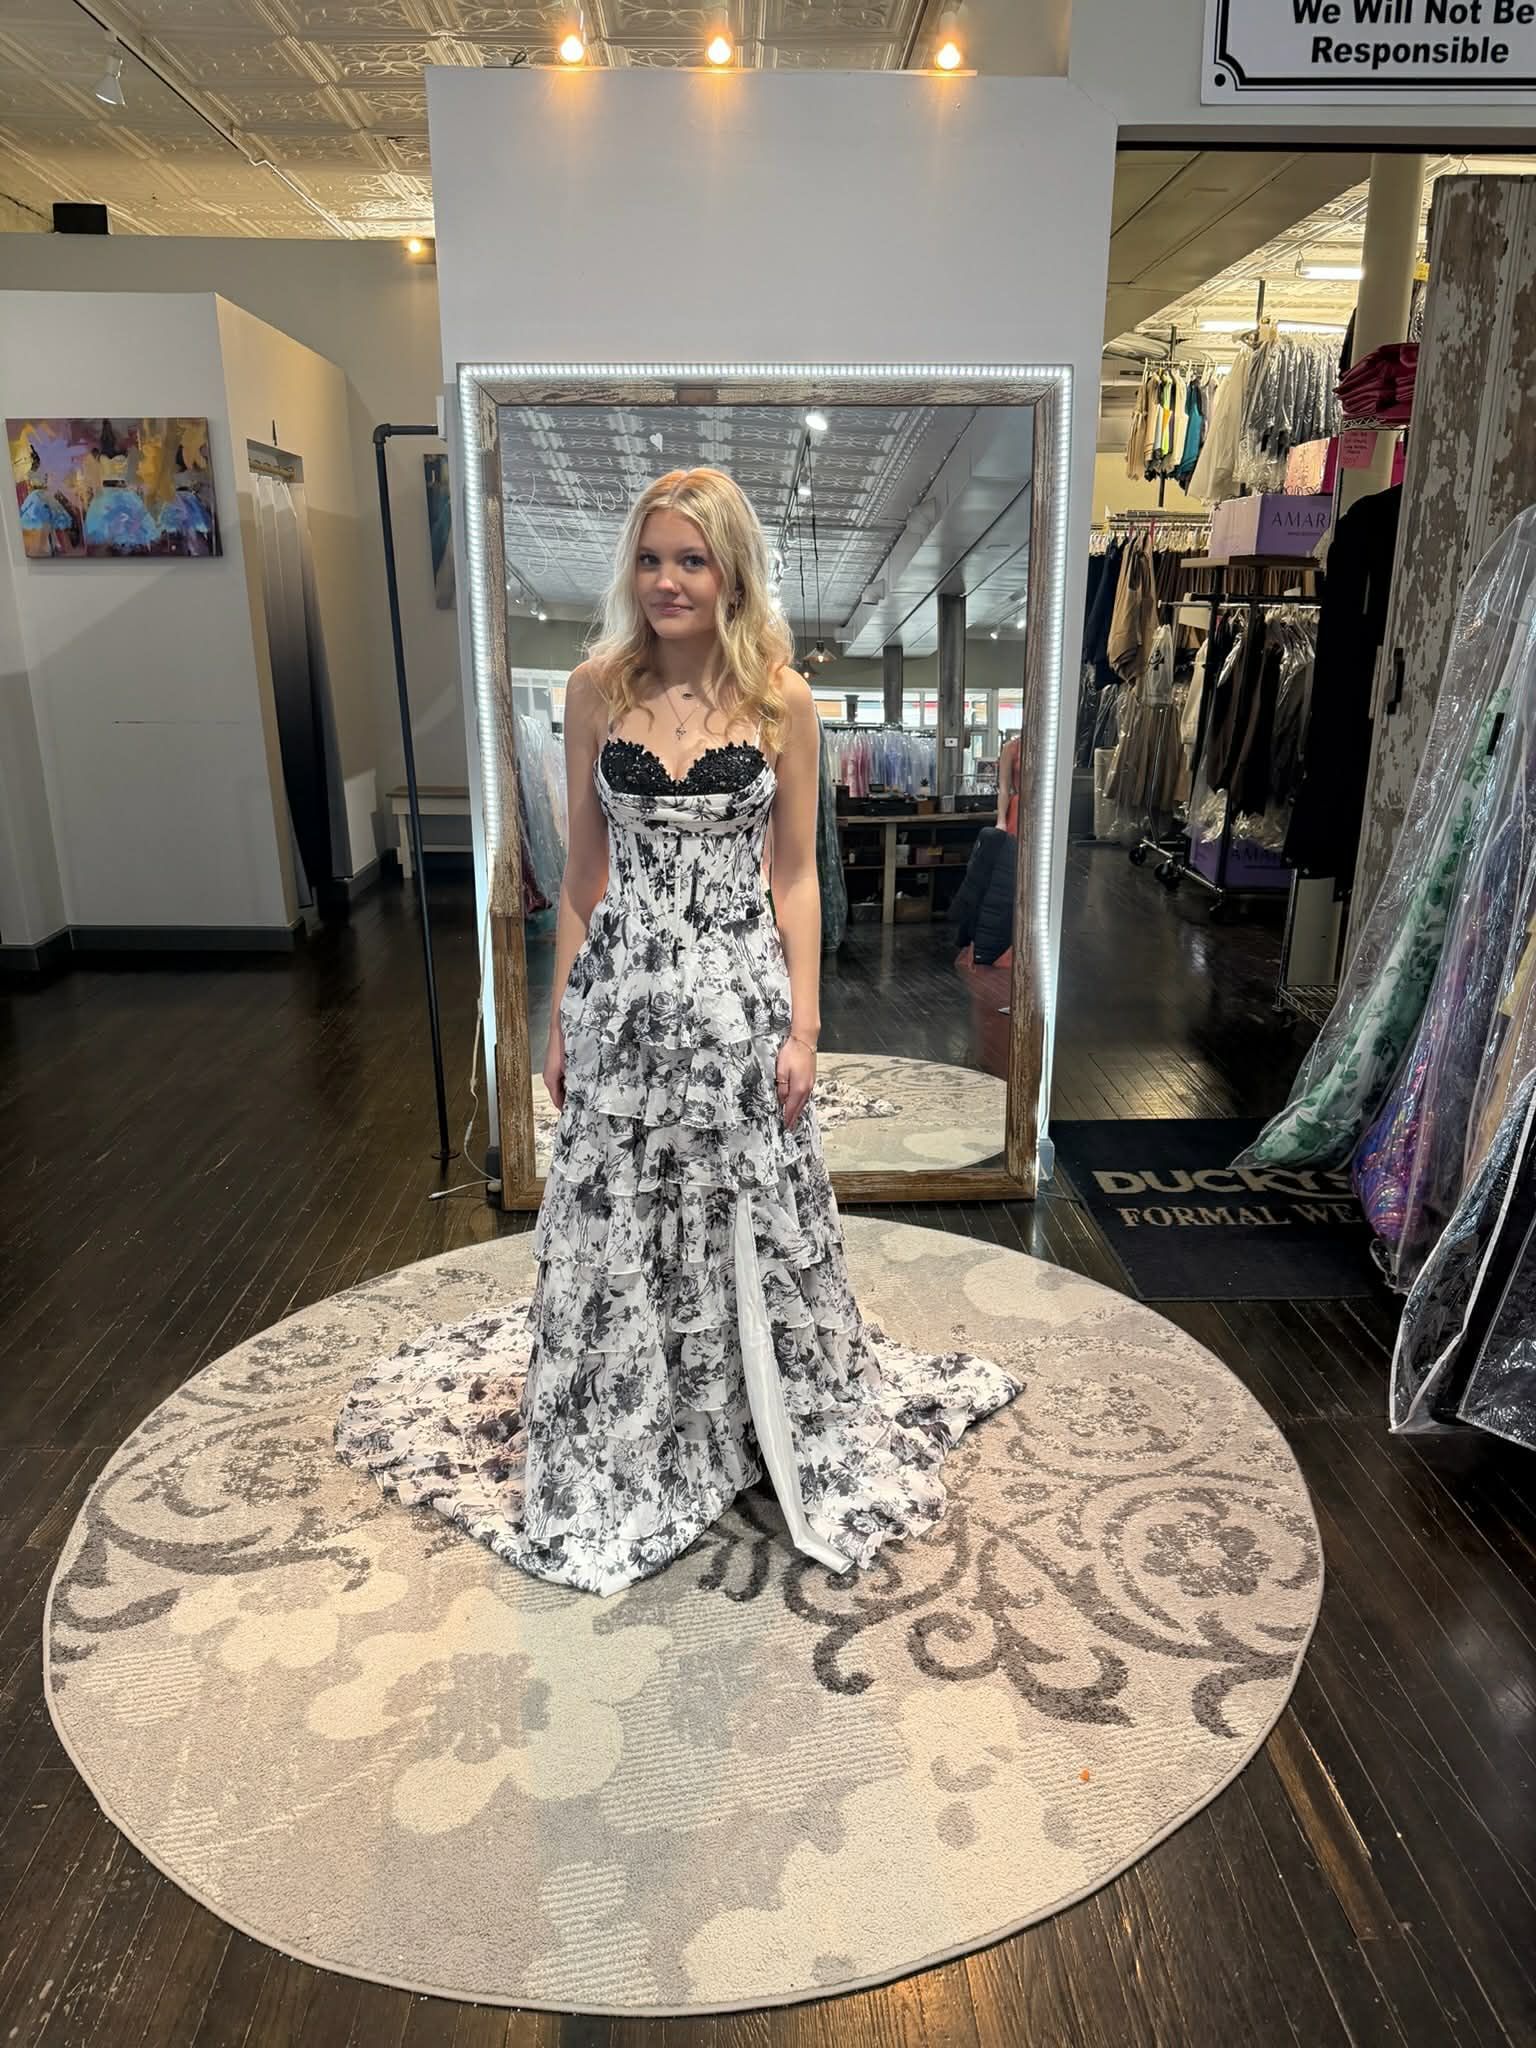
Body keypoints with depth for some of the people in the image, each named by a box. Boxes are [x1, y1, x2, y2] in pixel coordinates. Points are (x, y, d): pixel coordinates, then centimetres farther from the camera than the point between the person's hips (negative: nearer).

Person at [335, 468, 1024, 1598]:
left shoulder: (783, 699, -2)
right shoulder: (597, 688, 2)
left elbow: (795, 875, 0)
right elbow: (584, 870, 6)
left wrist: (803, 1024, -5)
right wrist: (561, 1016, 5)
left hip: (740, 993, -1)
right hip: (623, 991, 2)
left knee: (750, 1224, 10)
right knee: (615, 1227, 11)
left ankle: (774, 1425, 35)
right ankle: (617, 1462, 33)